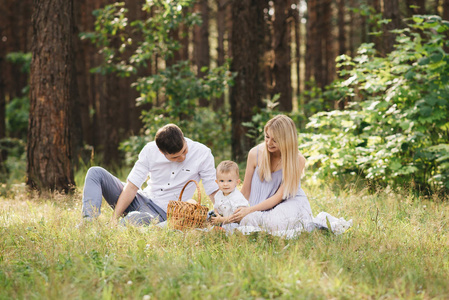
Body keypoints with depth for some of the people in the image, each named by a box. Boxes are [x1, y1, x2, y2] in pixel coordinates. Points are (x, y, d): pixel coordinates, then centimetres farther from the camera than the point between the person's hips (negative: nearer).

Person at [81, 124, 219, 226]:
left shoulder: (202, 153, -14)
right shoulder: (150, 151, -9)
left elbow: (214, 192, -8)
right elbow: (131, 187, -8)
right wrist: (114, 219, -16)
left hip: (163, 214, -4)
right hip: (142, 200, 5)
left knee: (137, 219, -43)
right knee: (95, 173, -10)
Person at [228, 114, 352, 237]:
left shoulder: (297, 160, -13)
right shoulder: (255, 154, -5)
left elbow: (279, 196, -14)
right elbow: (246, 191, 5)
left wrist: (249, 210, -19)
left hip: (292, 203, -3)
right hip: (263, 208, 4)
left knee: (276, 222, -37)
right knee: (248, 220, -31)